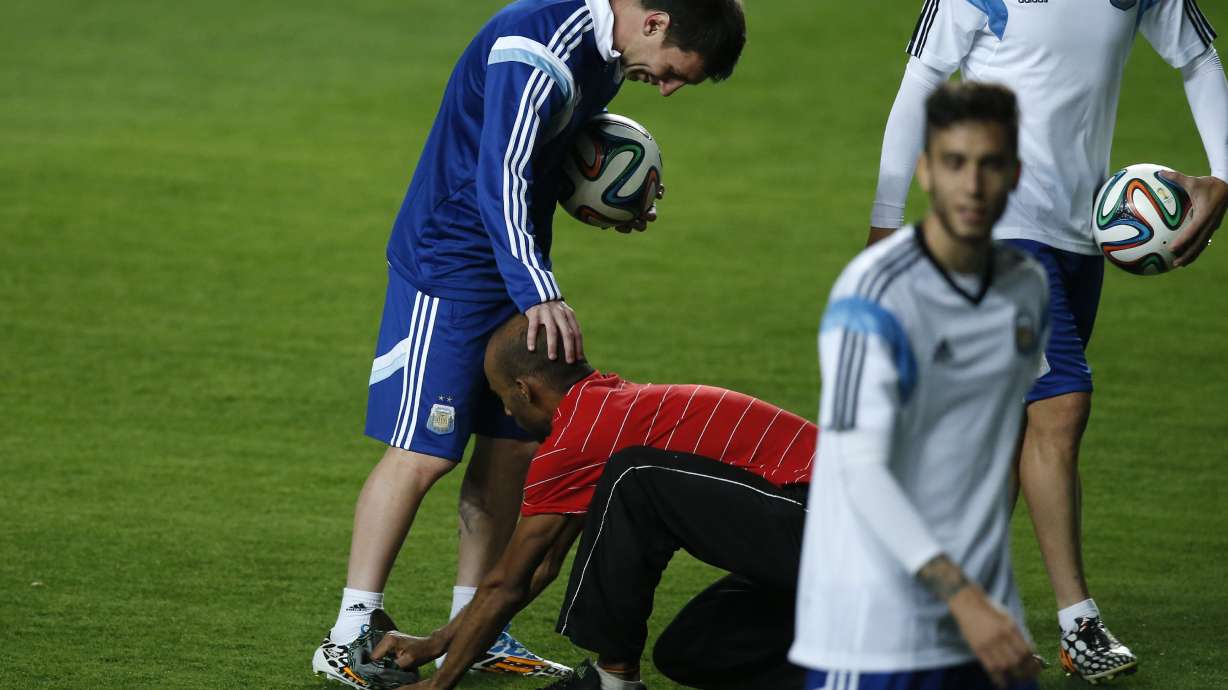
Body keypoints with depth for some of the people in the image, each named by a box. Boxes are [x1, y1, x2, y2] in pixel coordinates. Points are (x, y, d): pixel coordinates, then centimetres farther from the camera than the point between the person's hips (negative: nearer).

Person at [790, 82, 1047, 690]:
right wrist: (962, 595, -29)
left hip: (985, 611, 7)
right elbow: (859, 469, -22)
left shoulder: (1028, 287, 8)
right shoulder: (872, 294, -15)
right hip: (873, 631, -7)